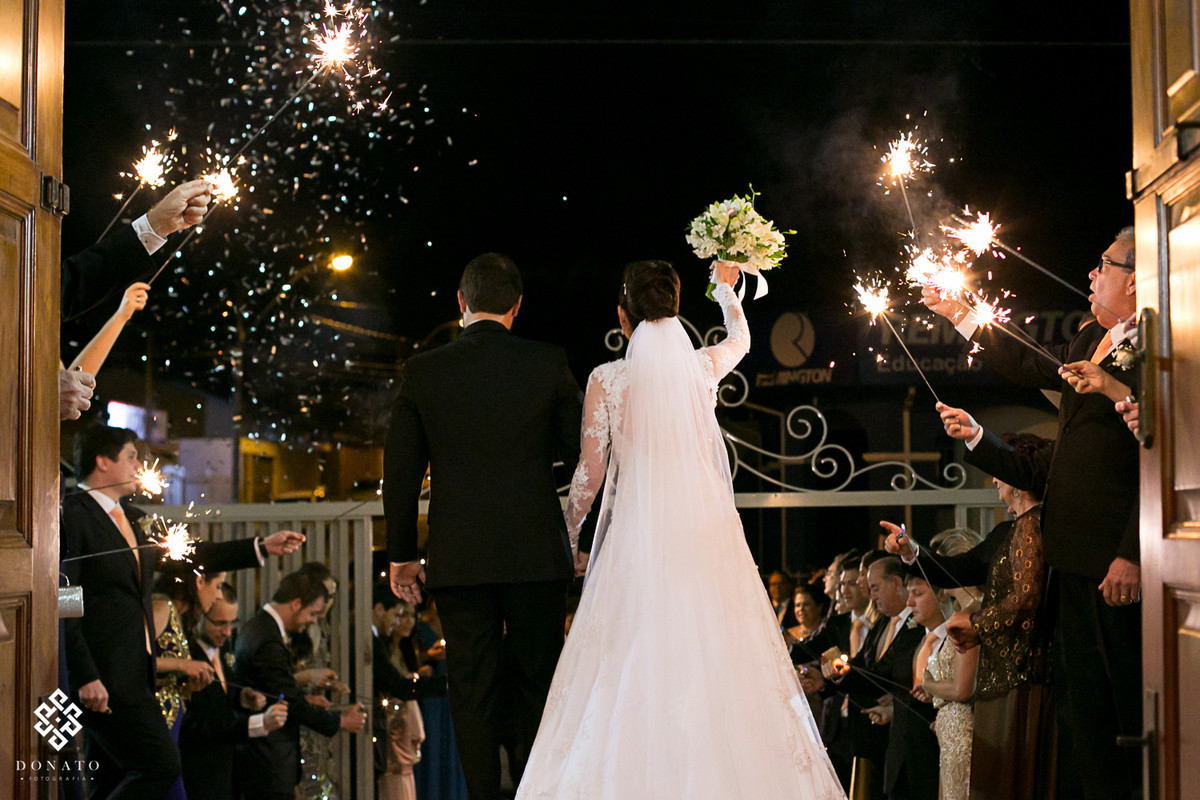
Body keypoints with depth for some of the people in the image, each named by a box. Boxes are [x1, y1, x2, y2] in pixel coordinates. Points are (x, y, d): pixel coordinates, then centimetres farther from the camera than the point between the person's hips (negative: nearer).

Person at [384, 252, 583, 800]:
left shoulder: (422, 373, -2)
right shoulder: (548, 364, -4)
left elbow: (399, 472, 1)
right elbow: (578, 447, 4)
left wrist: (401, 555, 10)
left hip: (457, 558, 0)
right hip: (537, 551, 0)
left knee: (472, 691, 7)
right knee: (538, 685, 11)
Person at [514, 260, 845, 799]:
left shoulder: (606, 379, -2)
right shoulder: (704, 366, 5)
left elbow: (590, 472, 0)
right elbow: (741, 336, 30)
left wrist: (568, 534, 15)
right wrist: (724, 287, 49)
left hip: (637, 535, -2)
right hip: (706, 531, 2)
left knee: (634, 660, -1)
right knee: (715, 652, 3)